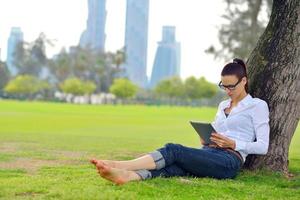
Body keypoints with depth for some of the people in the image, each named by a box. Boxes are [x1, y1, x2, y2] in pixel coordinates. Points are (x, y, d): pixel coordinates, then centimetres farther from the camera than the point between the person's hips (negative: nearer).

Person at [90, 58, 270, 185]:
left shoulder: (258, 105, 6)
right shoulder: (223, 105, 27)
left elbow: (262, 146, -1)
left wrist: (233, 144, -13)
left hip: (229, 161, -6)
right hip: (209, 154, 6)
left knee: (174, 150, -29)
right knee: (171, 167, -29)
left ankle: (119, 165, -43)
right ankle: (126, 175, -57)